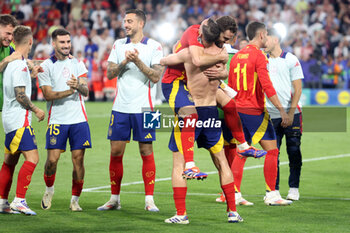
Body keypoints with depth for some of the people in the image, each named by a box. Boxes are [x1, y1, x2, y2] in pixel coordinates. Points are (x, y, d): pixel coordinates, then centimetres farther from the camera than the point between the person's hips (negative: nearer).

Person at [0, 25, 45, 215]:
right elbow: (20, 95, -19)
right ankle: (19, 200, -19)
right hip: (19, 120, -10)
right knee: (32, 157, -14)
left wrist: (31, 72, 31)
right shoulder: (20, 65, -17)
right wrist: (36, 110, -8)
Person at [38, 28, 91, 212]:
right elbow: (48, 94, -8)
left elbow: (85, 92, 3)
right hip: (57, 119, -2)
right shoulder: (45, 66, 1)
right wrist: (69, 91, -21)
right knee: (52, 159, -7)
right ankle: (49, 189, 21)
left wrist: (78, 85, -20)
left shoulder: (77, 64, 10)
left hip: (78, 119, 2)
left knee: (78, 158, -3)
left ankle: (75, 200, 7)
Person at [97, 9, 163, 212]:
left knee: (147, 152, -2)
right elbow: (110, 73, 4)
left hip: (144, 107, -4)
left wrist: (137, 61, -18)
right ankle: (115, 199, 13)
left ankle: (149, 200, 4)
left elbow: (156, 76, -9)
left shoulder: (154, 47, -1)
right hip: (121, 107, 4)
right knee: (116, 152, 3)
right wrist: (125, 61, -11)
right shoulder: (119, 45, 11)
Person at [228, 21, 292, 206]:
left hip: (238, 109, 8)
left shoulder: (237, 56, 12)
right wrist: (281, 109, -19)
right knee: (272, 150, -1)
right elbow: (266, 85, -20)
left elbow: (230, 87, 17)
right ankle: (271, 195, -3)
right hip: (255, 111, -8)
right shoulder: (259, 56, -11)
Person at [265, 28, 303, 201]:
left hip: (291, 114, -3)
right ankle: (274, 190, 6)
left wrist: (291, 112, -11)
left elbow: (298, 88, -3)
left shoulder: (291, 60, -2)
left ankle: (294, 188, 11)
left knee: (293, 151, 0)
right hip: (271, 114, 3)